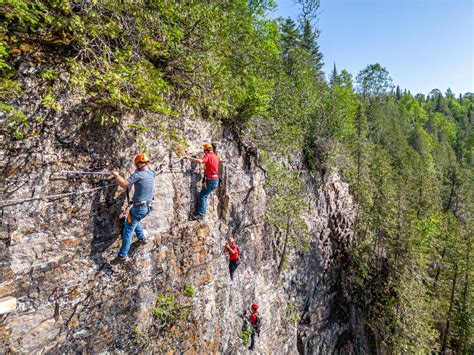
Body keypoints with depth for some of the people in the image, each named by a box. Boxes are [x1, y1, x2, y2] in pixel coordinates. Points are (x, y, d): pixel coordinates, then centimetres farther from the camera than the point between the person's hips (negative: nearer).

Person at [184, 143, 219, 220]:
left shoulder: (208, 155, -10)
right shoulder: (215, 156, 16)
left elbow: (200, 161, -28)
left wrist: (189, 158, -24)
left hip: (211, 180, -9)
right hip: (216, 180, 9)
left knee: (202, 195, -7)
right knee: (204, 195, 17)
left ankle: (201, 214, -10)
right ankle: (203, 212, 21)